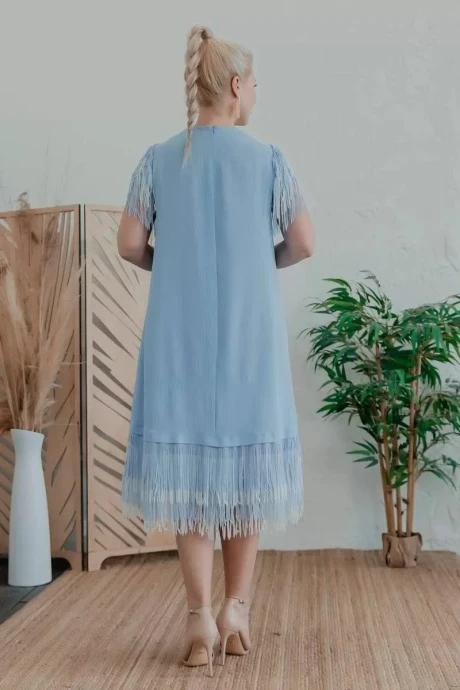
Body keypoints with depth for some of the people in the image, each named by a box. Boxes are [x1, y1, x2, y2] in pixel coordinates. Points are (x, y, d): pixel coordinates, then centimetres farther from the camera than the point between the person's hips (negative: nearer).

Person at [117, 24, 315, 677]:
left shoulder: (158, 160, 3)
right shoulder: (267, 158, -2)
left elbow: (129, 245, 2)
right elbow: (304, 244, -1)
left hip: (181, 334, 1)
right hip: (249, 332, -1)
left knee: (190, 462, 5)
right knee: (245, 458, 10)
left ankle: (200, 615, 2)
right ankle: (236, 607, 14)